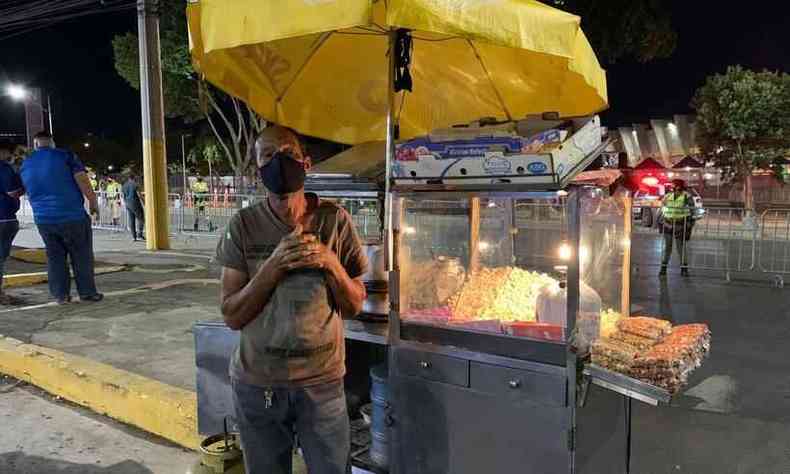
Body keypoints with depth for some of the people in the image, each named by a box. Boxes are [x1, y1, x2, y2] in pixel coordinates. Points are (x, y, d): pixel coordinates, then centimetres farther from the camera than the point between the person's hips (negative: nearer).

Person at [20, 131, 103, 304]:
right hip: (72, 216, -4)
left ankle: (61, 295, 13)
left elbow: (29, 192, 21)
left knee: (55, 257, 12)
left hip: (43, 219, 5)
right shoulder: (65, 156, -5)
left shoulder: (25, 164, 11)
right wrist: (93, 202, -5)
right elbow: (82, 180, -13)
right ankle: (87, 292, 8)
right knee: (82, 256, 5)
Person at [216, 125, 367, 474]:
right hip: (256, 383, 1)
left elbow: (354, 307, -2)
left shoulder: (335, 220, -7)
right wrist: (275, 264, -22)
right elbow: (232, 316, -9)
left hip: (322, 381, 0)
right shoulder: (243, 226, -7)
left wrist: (330, 263, -20)